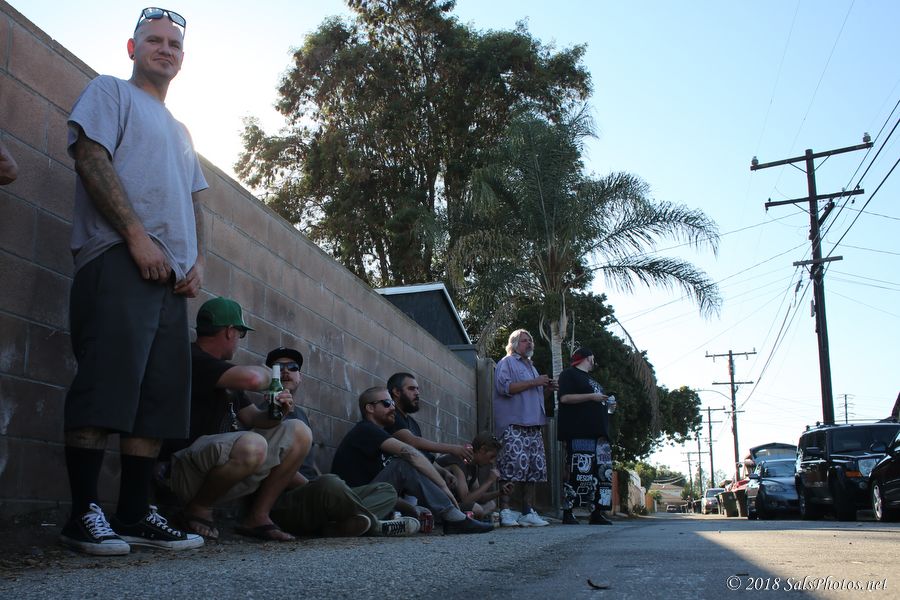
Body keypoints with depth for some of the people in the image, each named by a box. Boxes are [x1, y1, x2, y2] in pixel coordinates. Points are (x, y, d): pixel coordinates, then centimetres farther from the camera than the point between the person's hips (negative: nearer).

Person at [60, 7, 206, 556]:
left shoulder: (180, 131, 31)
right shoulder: (111, 92, 10)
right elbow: (91, 158, -6)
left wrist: (197, 260, 7)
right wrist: (137, 235, -15)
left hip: (171, 277, 7)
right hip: (119, 262, -7)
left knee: (159, 398, 2)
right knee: (105, 387, -13)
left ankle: (135, 515, 6)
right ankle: (85, 514, -7)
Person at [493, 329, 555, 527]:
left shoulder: (531, 367, 29)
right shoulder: (507, 363, 3)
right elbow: (504, 387, -14)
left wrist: (546, 389, 16)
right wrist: (534, 383, -11)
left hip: (533, 426, 9)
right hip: (513, 425, -8)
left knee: (534, 468, 4)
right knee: (514, 466, -16)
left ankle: (528, 513, 8)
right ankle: (505, 512, -15)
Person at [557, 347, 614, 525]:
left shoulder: (590, 379, 29)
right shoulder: (569, 374, 2)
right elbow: (565, 398, -12)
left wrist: (607, 405, 16)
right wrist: (591, 396, -13)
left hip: (598, 433, 9)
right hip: (579, 433, -9)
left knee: (603, 472, 3)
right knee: (576, 471, -13)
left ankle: (596, 513, 6)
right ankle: (568, 512, -11)